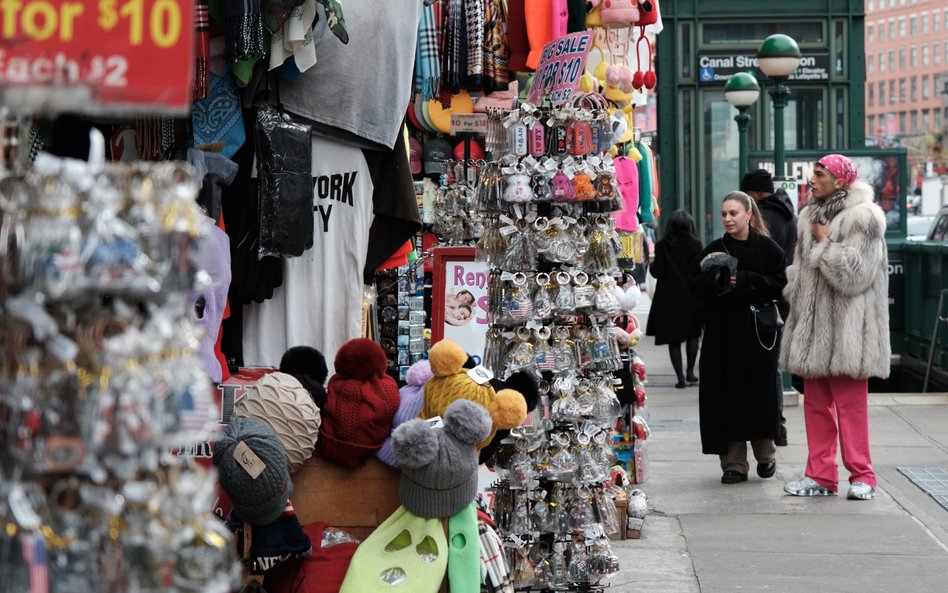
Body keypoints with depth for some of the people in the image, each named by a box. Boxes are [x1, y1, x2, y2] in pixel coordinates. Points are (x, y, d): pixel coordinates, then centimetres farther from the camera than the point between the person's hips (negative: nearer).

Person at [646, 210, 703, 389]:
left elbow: (657, 272, -8)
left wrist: (652, 264, 10)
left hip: (669, 297, -1)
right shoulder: (695, 244, -6)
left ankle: (680, 376, -1)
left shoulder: (662, 246, -7)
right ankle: (690, 372, 16)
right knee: (692, 334, 17)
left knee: (674, 339, 4)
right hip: (692, 295, 1)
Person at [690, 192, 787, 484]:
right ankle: (733, 463, 4)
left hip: (757, 331, -2)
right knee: (726, 396, -1)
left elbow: (780, 284, -7)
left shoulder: (767, 248, 1)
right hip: (722, 334, 2)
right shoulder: (714, 250, 8)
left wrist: (744, 281, -16)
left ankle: (765, 453, 22)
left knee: (760, 392, 1)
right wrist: (713, 280, -15)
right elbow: (695, 286, 5)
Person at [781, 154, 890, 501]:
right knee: (816, 403, 8)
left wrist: (825, 244, -10)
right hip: (814, 324, 8)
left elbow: (855, 273, -19)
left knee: (851, 403, -5)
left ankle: (861, 475, 1)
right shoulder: (811, 216, 15)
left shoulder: (862, 218, -9)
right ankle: (820, 475, 13)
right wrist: (794, 298, 12)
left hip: (846, 328, -8)